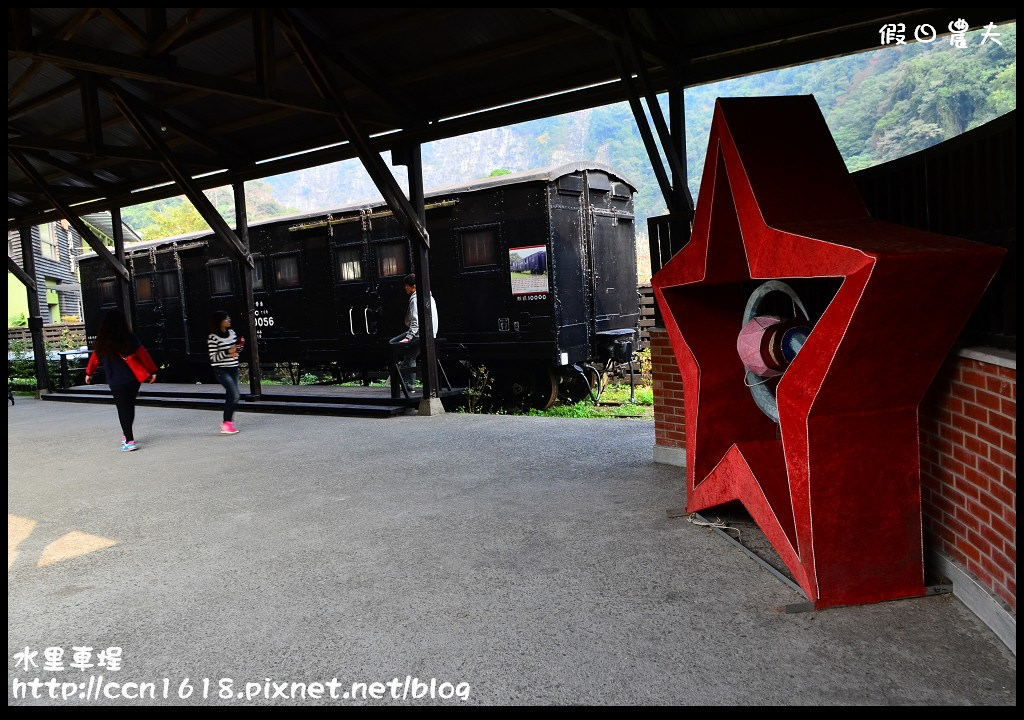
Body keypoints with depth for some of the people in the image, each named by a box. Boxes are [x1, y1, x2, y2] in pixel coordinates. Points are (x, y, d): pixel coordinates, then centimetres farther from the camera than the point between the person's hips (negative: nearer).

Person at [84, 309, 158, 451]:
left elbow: (94, 359, 11)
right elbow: (143, 355, -1)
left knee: (123, 410, 0)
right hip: (134, 379, 2)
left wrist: (89, 373, 27)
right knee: (130, 406, 18)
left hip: (116, 382, -2)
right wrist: (152, 371, 7)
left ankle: (129, 441, -5)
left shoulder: (102, 343, -2)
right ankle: (127, 435, 29)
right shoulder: (130, 338, -4)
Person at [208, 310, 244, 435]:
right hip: (221, 370, -7)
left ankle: (227, 423, 21)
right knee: (235, 395, -16)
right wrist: (228, 352, -24)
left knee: (231, 396, 10)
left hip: (233, 369, 7)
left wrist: (240, 345, -1)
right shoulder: (213, 338, -12)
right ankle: (226, 424, -7)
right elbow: (213, 357, -14)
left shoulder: (231, 332, 8)